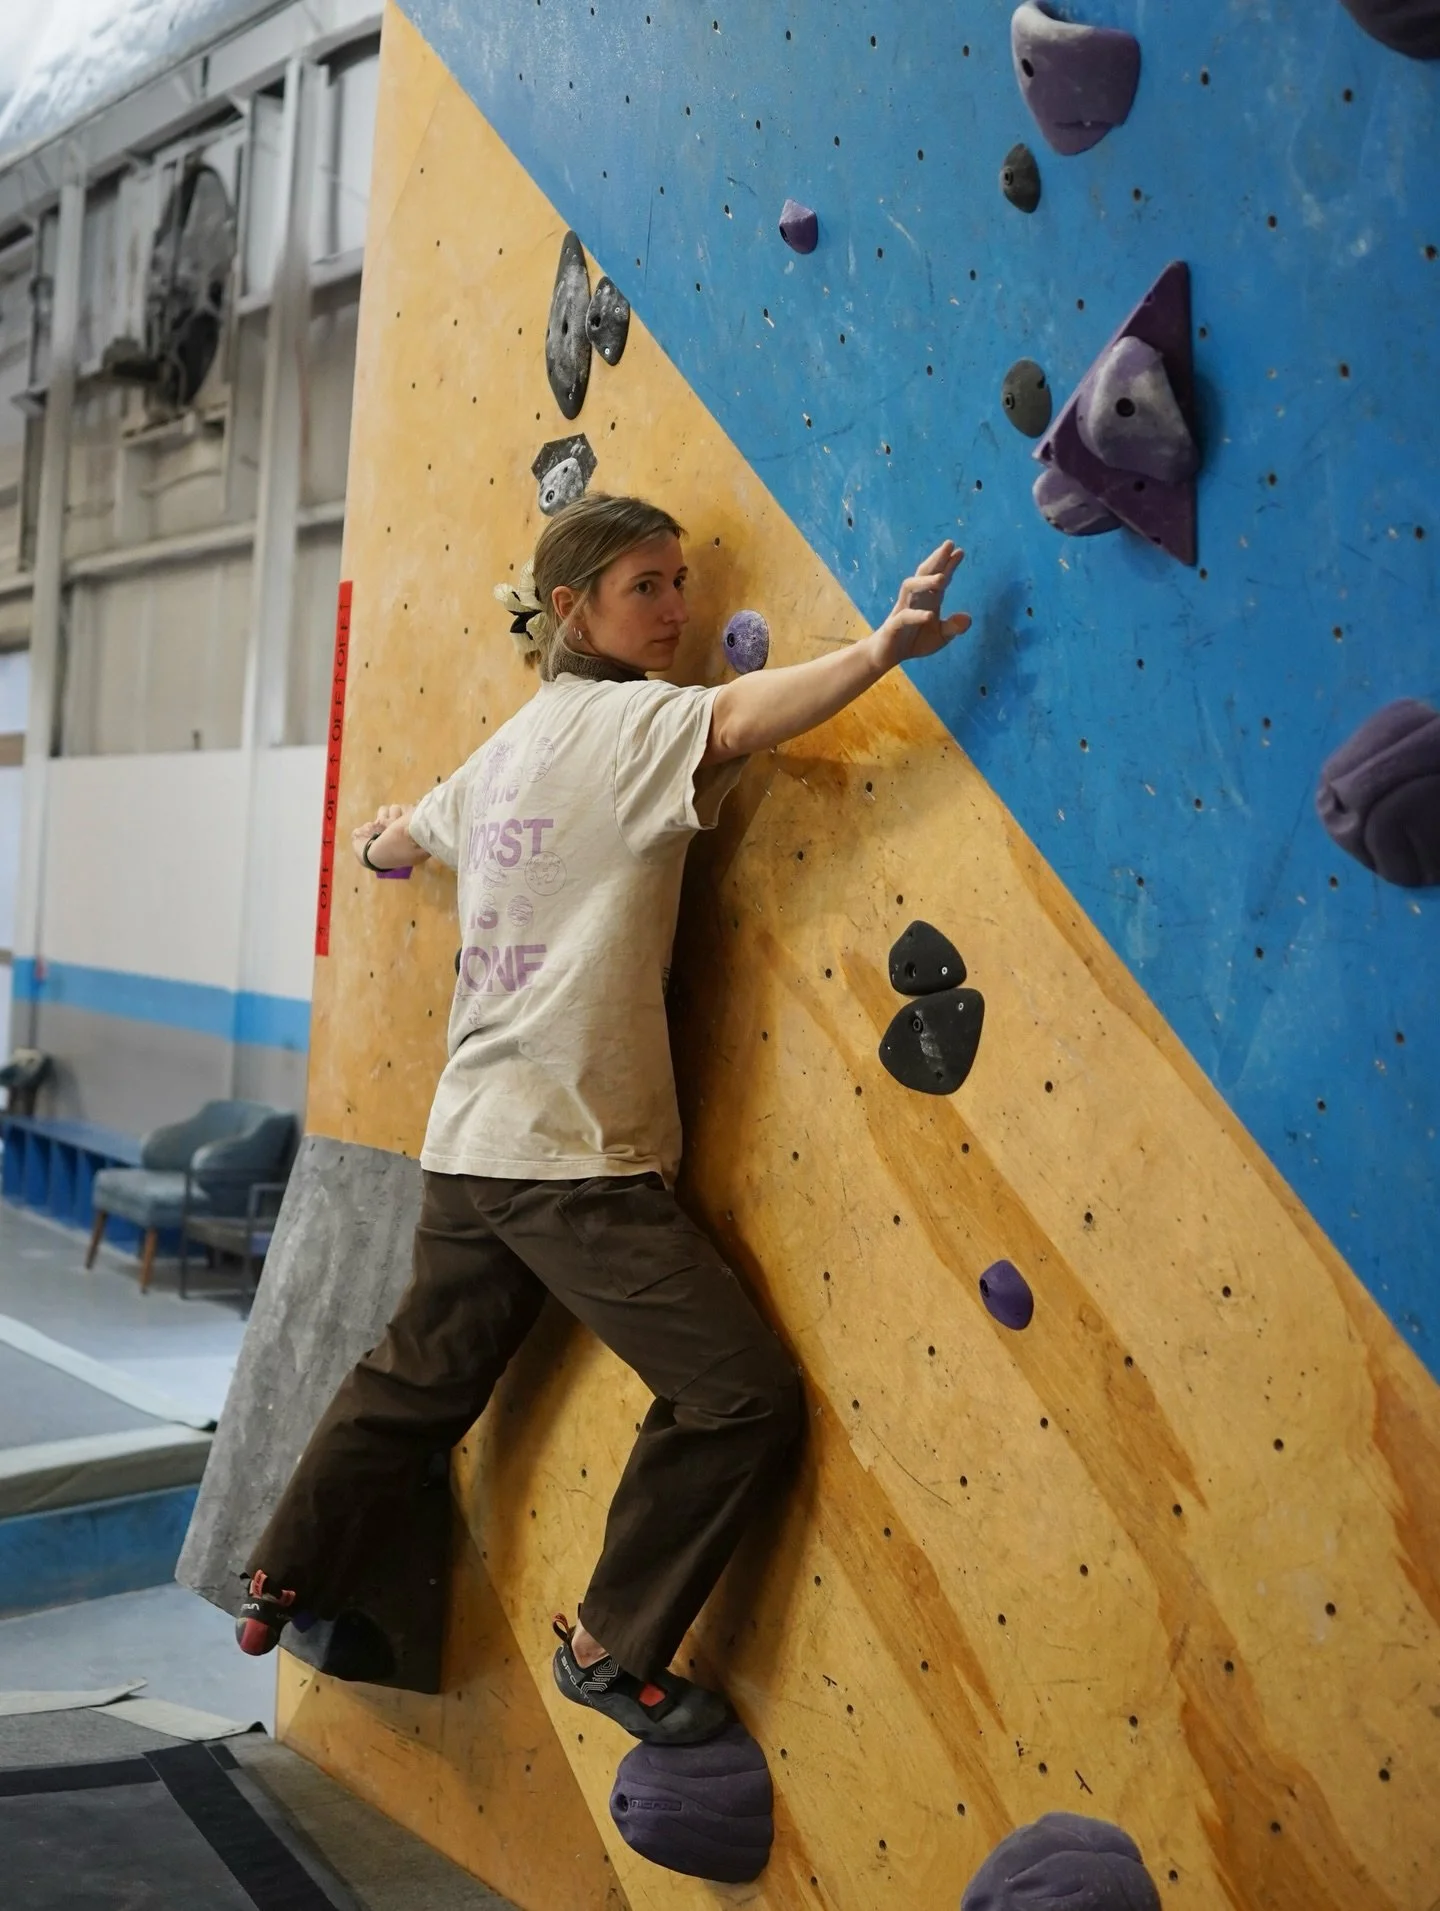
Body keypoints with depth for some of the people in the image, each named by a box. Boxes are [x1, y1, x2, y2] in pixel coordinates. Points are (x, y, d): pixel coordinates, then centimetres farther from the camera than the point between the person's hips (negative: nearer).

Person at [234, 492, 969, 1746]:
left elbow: (400, 838, 33)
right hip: (573, 1157, -9)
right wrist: (886, 647, -41)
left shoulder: (504, 751, 15)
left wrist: (383, 840, 56)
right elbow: (736, 720, -32)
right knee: (743, 1396, -5)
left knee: (419, 1381, 25)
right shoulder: (622, 720, -10)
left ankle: (286, 1587, 39)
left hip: (469, 1145, 9)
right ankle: (612, 1647, 7)